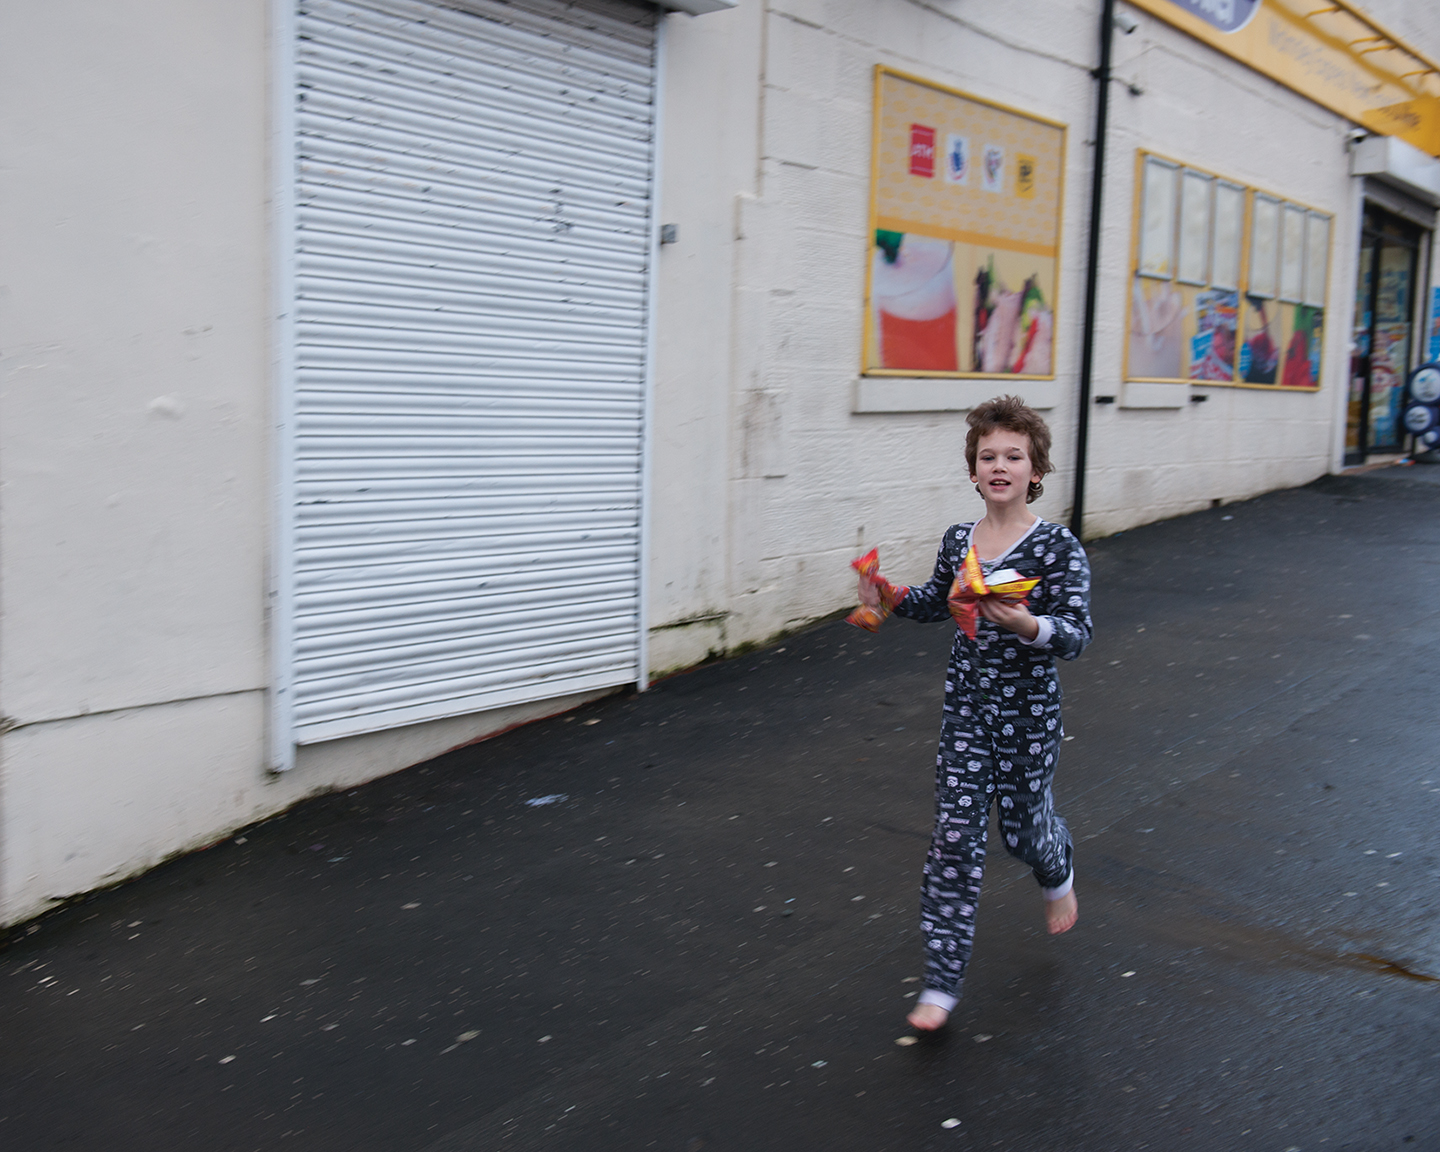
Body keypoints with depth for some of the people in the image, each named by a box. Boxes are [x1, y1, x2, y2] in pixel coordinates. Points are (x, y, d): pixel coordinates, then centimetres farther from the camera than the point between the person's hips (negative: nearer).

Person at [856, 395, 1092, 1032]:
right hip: (965, 707, 3)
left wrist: (1024, 623, -38)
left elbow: (1077, 634, -20)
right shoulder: (957, 540, 1)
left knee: (1023, 825, 14)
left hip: (1028, 711, -3)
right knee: (955, 836, 1)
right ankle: (942, 981, 8)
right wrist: (889, 595, 3)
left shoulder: (1058, 548, -14)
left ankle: (1059, 872, 54)